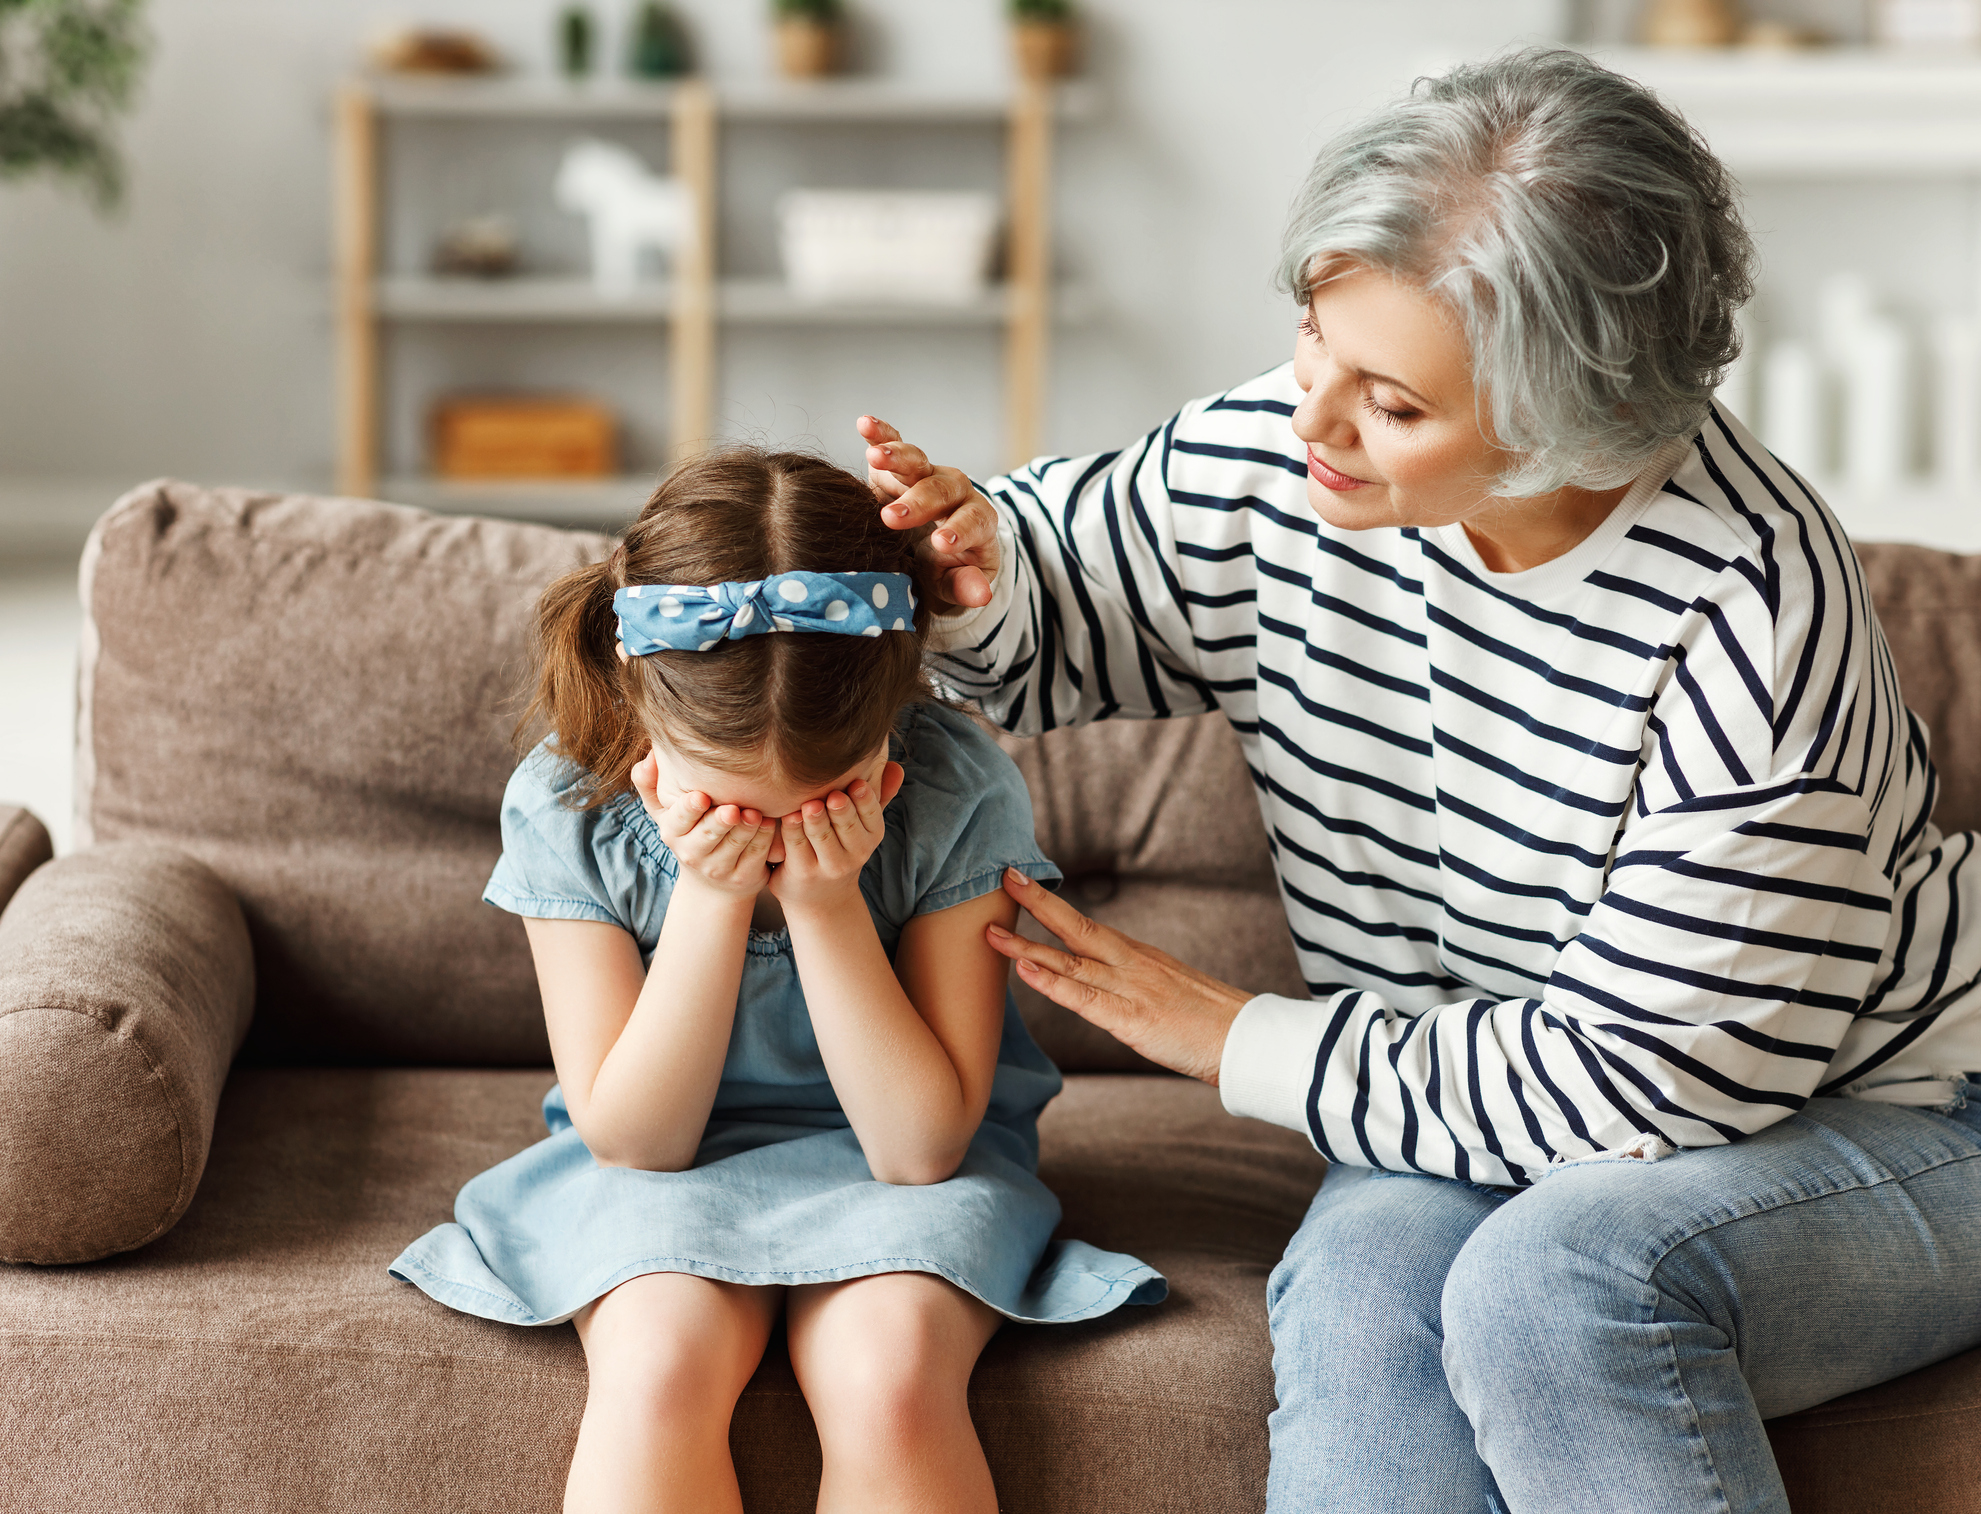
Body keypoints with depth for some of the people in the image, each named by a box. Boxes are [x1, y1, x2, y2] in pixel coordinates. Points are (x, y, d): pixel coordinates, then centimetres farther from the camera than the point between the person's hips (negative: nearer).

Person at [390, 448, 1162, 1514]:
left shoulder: (958, 796, -20)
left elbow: (920, 1143, -18)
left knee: (889, 1375, -32)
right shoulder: (565, 809, -17)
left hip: (892, 1159, -1)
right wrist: (711, 896, -27)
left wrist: (829, 904, -30)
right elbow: (634, 1136, -15)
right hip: (665, 1161, 1)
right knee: (659, 1366, -31)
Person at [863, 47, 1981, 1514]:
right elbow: (1050, 616, 11)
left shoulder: (1751, 606, -26)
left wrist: (1239, 1039, -16)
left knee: (1554, 1281, -34)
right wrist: (977, 566, -15)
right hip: (1462, 1121, 4)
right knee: (1363, 1280, -30)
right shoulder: (1267, 461, -10)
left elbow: (1638, 1074, -23)